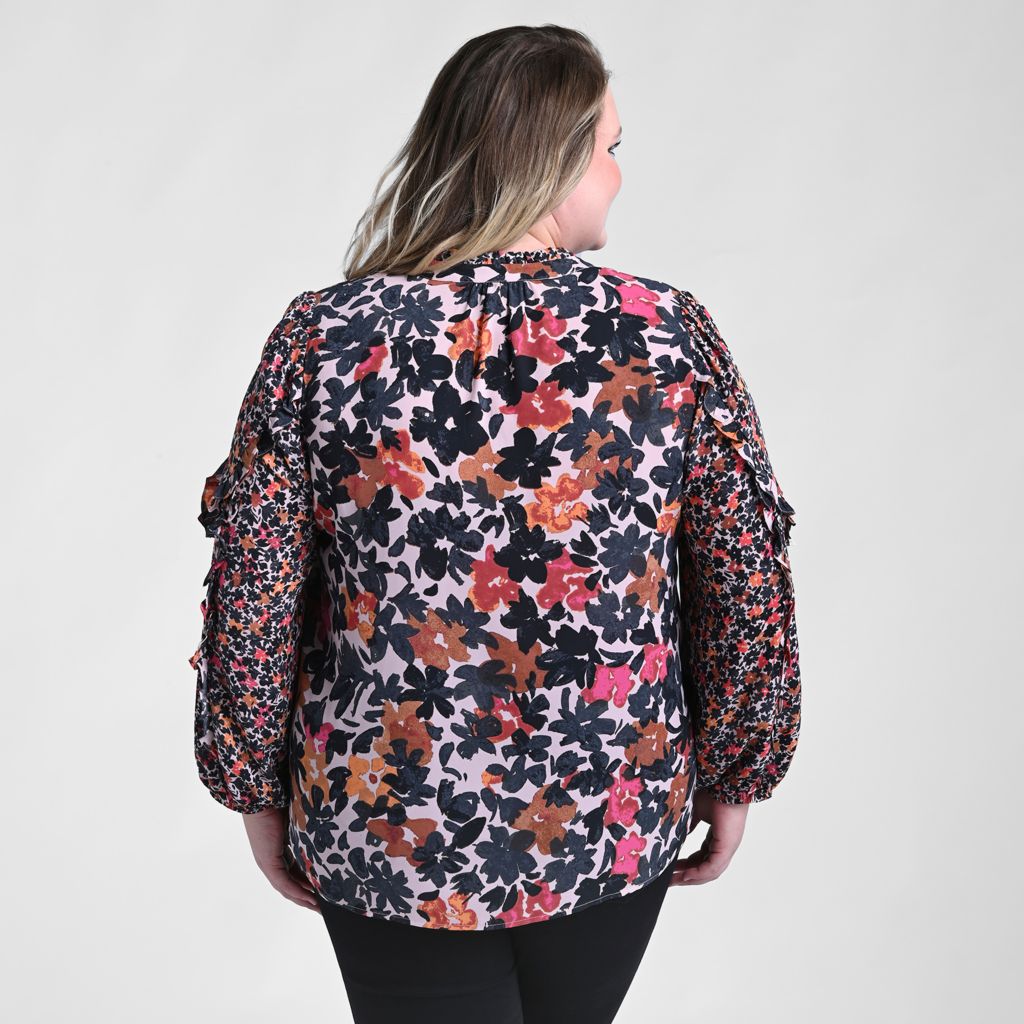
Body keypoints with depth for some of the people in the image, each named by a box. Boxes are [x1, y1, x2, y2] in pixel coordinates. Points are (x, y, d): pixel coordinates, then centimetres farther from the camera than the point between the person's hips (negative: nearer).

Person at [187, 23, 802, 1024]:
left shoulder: (321, 339, -14)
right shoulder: (671, 335, -13)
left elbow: (252, 602, -10)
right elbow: (748, 595, -7)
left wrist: (256, 791, 5)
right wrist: (733, 778, 8)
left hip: (382, 831, -1)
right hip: (617, 829, 2)